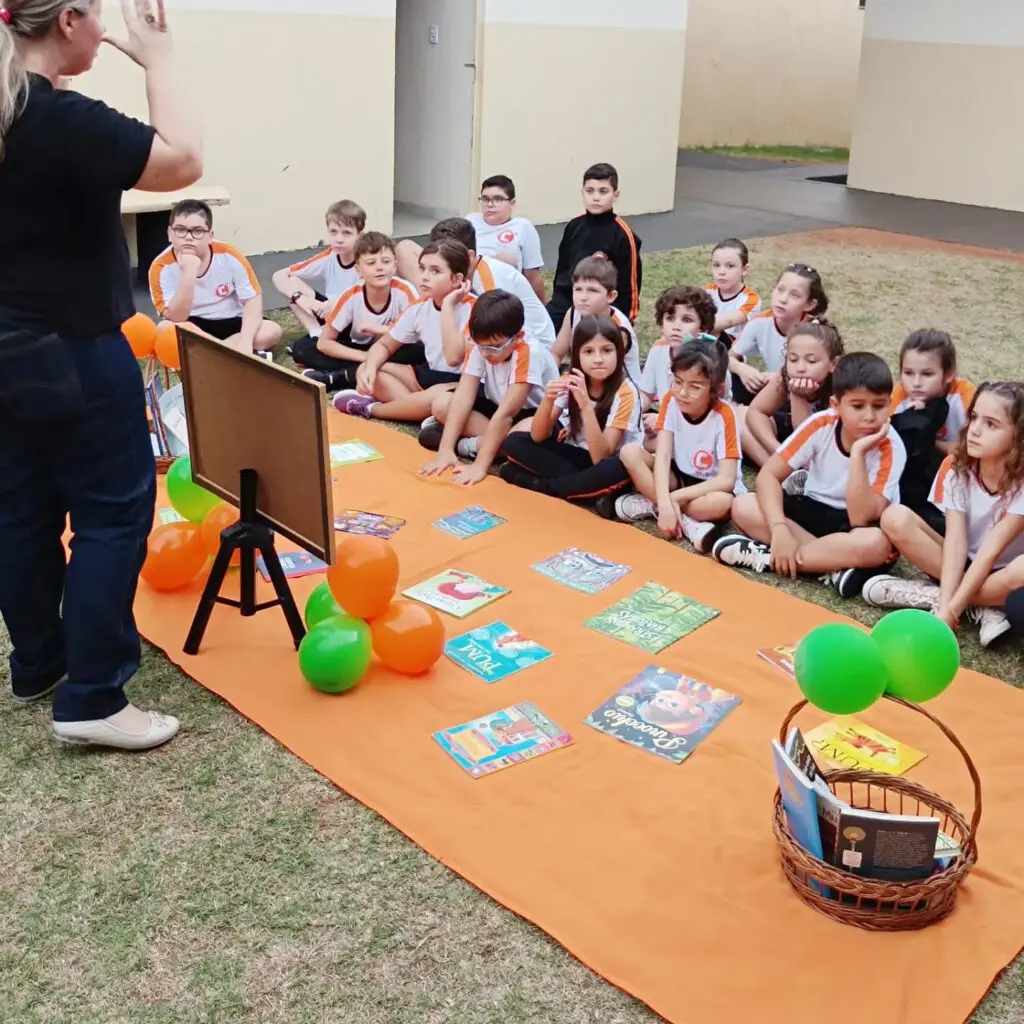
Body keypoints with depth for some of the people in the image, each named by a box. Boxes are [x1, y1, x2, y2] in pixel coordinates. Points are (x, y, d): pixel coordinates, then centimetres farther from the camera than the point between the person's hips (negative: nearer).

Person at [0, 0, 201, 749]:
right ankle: (92, 700, 1)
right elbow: (183, 162, -23)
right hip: (75, 355, -9)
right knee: (114, 511, -2)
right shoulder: (63, 118, -21)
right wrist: (157, 61, -12)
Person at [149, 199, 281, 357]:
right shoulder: (162, 267, -17)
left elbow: (253, 299, -13)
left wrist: (245, 341, -31)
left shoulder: (229, 255, -15)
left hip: (231, 323, 2)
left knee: (272, 331, -25)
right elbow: (175, 319, -25)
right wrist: (189, 273, -38)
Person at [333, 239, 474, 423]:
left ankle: (370, 408, -15)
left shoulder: (472, 309, -19)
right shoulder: (419, 308, 0)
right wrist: (370, 368, -13)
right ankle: (422, 409, -21)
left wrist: (448, 306, -28)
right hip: (431, 375, 7)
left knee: (438, 397, -41)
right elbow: (384, 345, 9)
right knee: (364, 371, -3)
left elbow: (454, 358, -32)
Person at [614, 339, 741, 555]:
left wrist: (674, 498, -30)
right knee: (630, 452, -20)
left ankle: (651, 506, -18)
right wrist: (665, 502, -36)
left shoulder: (725, 416, -23)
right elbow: (662, 455, -20)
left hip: (710, 486, -4)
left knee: (722, 503, -40)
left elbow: (726, 480, -27)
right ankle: (687, 522, -24)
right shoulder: (671, 400, -13)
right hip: (679, 476, 4)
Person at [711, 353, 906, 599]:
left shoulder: (890, 448, -22)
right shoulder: (821, 424, -15)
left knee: (875, 544, -40)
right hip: (814, 510, 3)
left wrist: (858, 453, -36)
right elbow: (768, 474, -17)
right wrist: (779, 529, -32)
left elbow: (861, 518, -31)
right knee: (743, 507, -21)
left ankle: (766, 556, -26)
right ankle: (836, 566, -28)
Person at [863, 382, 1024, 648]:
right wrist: (945, 606, -33)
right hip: (964, 566, 4)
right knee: (895, 518, -21)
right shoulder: (955, 466, -12)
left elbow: (991, 551, -26)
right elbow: (956, 540, -20)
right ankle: (980, 607, -22)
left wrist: (950, 609, -34)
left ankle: (928, 595, -21)